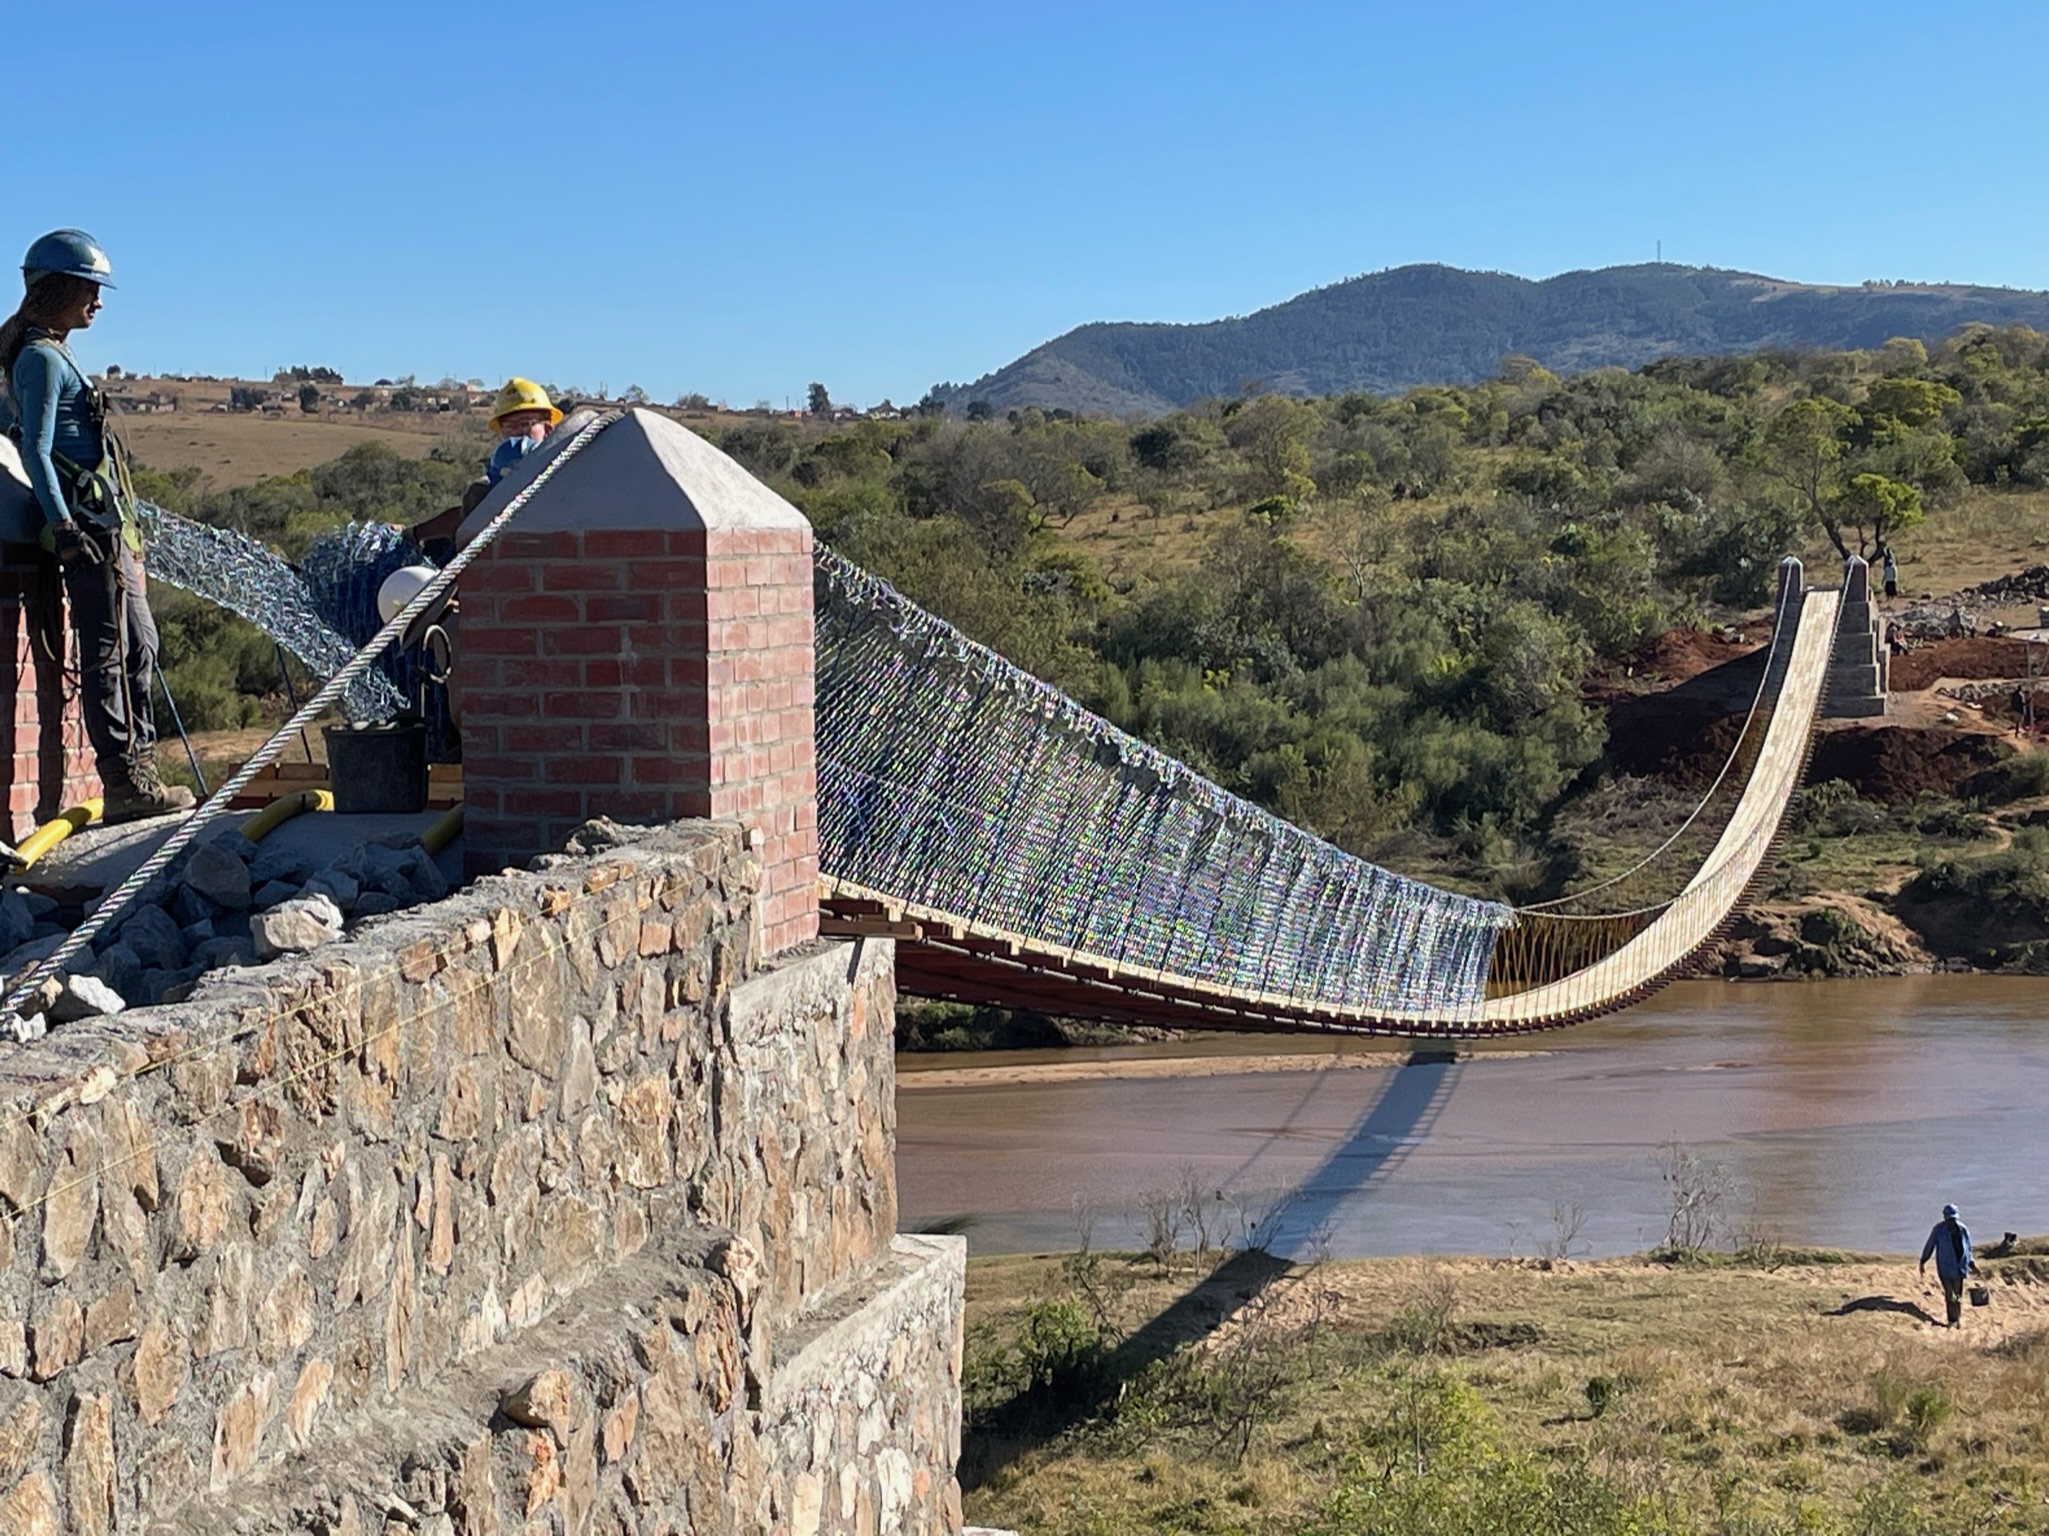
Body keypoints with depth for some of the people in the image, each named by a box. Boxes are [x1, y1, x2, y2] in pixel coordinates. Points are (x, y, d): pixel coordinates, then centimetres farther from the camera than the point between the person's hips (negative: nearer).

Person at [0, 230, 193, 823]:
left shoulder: (53, 355, 20)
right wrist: (62, 525, -24)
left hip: (107, 526, 10)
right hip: (88, 527, -10)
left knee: (138, 645, 12)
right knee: (108, 652, -10)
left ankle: (139, 768, 17)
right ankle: (124, 784, -9)